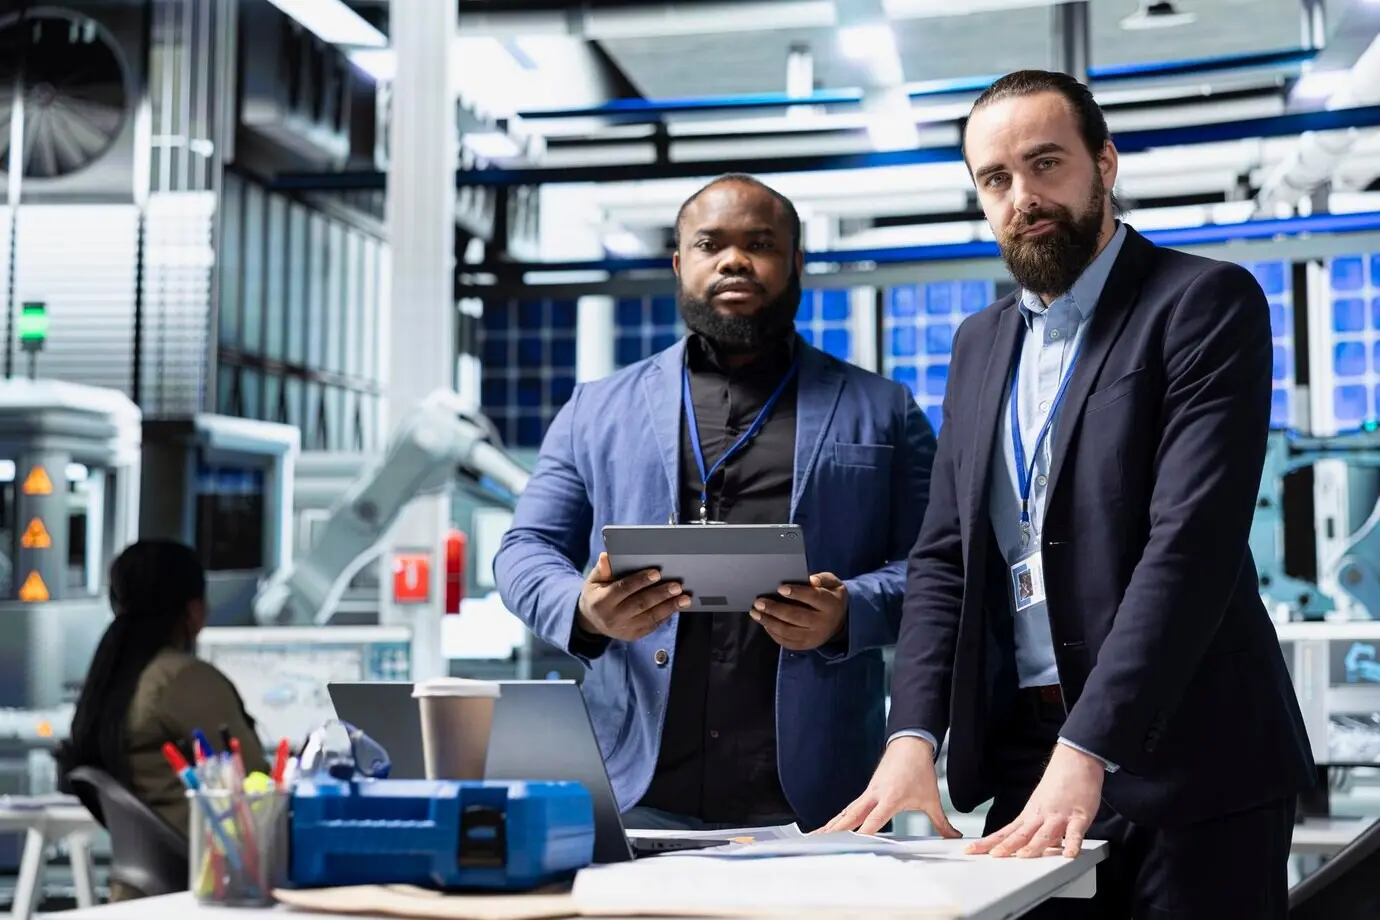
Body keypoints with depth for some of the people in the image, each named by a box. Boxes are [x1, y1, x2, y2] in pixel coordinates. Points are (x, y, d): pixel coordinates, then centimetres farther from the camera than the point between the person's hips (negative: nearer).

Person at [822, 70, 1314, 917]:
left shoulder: (1206, 303, -6)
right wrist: (914, 735, -6)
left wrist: (1086, 751, -25)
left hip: (1183, 762, -5)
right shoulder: (981, 345, 14)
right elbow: (944, 558, 10)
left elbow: (1191, 540, -17)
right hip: (1024, 761, 5)